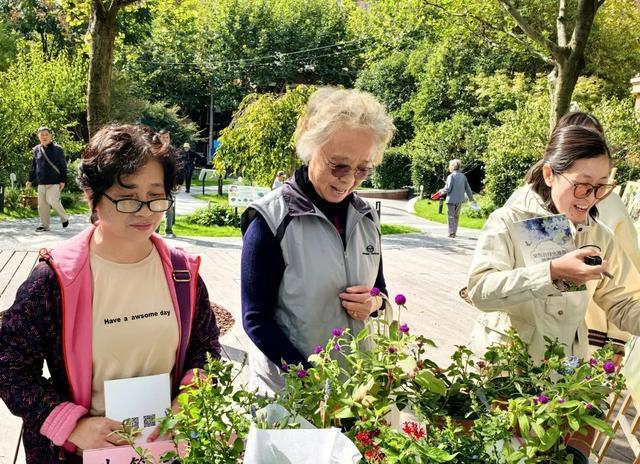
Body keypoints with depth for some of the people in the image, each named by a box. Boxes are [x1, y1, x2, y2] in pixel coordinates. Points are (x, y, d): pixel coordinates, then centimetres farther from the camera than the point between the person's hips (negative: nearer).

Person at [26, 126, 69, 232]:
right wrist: (30, 180, 14)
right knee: (42, 203, 4)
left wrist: (63, 180, -7)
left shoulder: (57, 149, -2)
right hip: (41, 182, 5)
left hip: (54, 182, -5)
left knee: (53, 201, -13)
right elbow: (33, 167, 18)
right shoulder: (36, 150, 10)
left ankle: (64, 218, 10)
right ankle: (44, 225, 13)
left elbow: (63, 166, -2)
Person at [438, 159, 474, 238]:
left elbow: (448, 188, -15)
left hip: (451, 199, -5)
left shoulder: (451, 176, -12)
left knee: (451, 216, 1)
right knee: (456, 216, 17)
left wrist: (441, 191, 5)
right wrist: (471, 197, 21)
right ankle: (454, 231, 25)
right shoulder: (463, 176, 6)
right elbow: (467, 188, 10)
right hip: (460, 200, 5)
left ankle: (452, 233, -5)